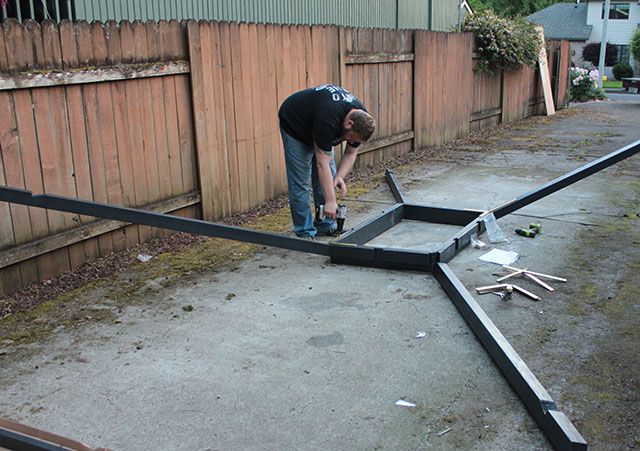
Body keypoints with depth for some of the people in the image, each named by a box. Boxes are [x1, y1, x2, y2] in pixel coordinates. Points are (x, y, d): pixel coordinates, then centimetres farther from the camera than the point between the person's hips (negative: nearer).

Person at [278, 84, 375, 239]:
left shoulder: (361, 118, -20)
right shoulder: (328, 119, -42)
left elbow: (350, 153, -8)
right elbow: (322, 164, -40)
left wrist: (339, 177, -25)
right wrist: (330, 201, -40)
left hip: (316, 129, 7)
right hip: (294, 125, -7)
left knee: (328, 178, 3)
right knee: (300, 181, -10)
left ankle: (325, 225, 14)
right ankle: (305, 232, -1)